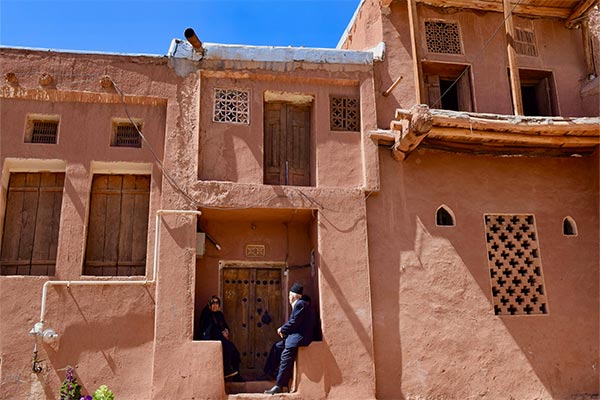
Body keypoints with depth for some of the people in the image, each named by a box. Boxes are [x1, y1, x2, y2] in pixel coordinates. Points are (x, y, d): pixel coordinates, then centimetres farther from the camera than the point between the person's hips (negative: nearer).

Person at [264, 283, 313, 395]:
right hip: (296, 335, 11)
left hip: (300, 336, -11)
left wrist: (282, 329, -5)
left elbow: (294, 322, -18)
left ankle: (279, 386, -12)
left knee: (285, 359, -14)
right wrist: (283, 329, 5)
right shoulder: (297, 304, 18)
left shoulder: (300, 304, -13)